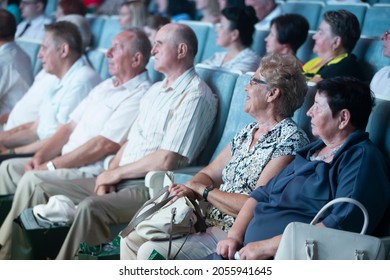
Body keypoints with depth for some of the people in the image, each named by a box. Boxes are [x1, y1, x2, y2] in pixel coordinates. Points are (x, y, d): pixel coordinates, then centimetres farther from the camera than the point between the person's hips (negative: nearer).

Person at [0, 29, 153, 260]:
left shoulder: (140, 96, -14)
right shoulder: (106, 87, 18)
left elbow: (103, 145, -20)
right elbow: (71, 126, 16)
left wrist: (52, 165, -15)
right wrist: (39, 157, 1)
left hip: (94, 173, -10)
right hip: (68, 163, 10)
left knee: (32, 179, -26)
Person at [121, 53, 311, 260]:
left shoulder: (290, 140, -15)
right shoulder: (248, 132, 14)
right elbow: (209, 173, 16)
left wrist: (200, 189, -12)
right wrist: (189, 191, -8)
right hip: (208, 220, 9)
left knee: (151, 252, -20)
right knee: (132, 240, 4)